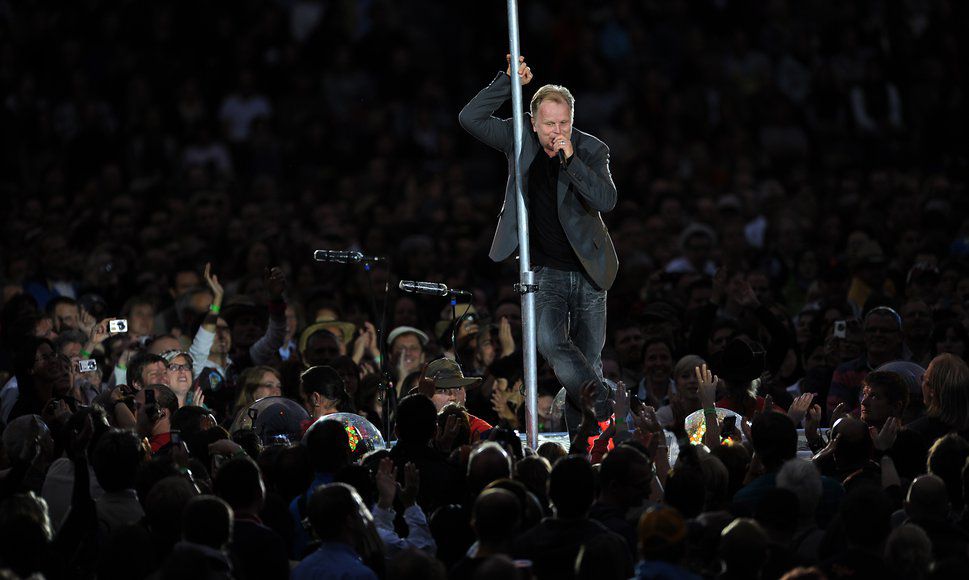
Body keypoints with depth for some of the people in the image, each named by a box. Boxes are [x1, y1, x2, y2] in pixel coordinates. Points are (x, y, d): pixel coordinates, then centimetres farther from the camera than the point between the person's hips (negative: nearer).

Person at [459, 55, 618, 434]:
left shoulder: (591, 150, -6)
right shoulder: (520, 141, -2)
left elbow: (607, 200, -19)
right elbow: (470, 118, -8)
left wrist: (570, 159, -27)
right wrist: (509, 82, -15)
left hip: (589, 273, 0)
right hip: (546, 272, 0)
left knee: (588, 359, 4)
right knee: (550, 341, -24)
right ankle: (605, 413, -21)